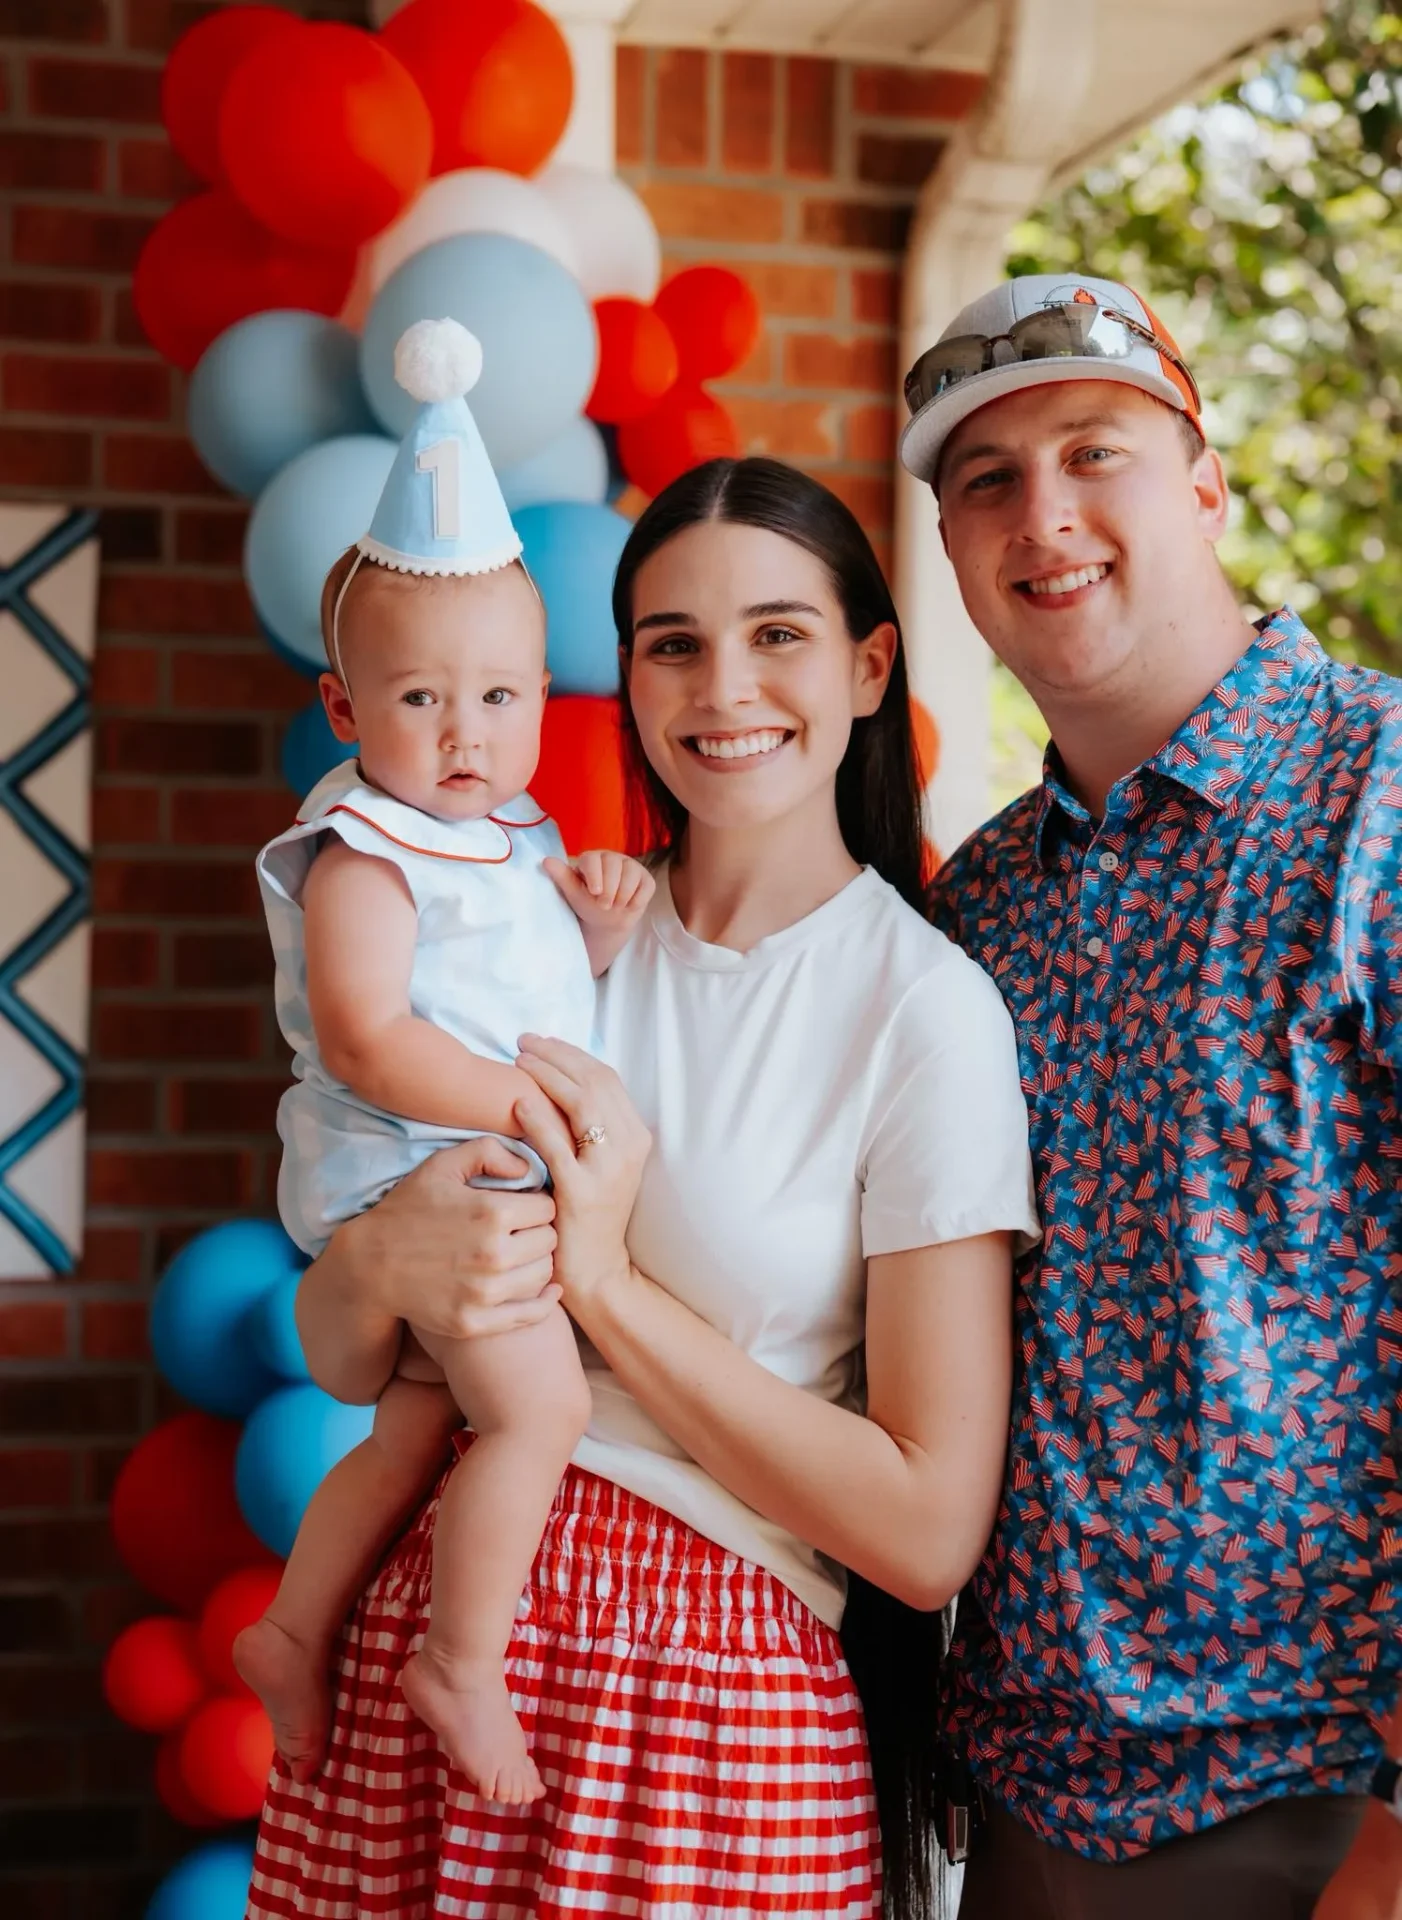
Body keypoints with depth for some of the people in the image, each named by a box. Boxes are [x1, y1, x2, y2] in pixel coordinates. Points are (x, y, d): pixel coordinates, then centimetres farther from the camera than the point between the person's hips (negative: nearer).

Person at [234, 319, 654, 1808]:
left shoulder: (518, 839, 14)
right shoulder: (365, 852, -14)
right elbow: (365, 1037, -24)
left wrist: (597, 928, 6)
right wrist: (525, 1105, -25)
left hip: (497, 1180, 9)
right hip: (413, 1175, -9)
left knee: (415, 1432, 15)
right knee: (539, 1405, -18)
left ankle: (293, 1632, 28)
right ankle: (462, 1668, -8)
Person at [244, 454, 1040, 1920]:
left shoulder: (924, 1008, -9)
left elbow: (931, 1533, -13)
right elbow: (339, 1361, 9)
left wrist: (608, 1282, -15)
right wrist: (386, 1263, -15)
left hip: (708, 1693, -4)